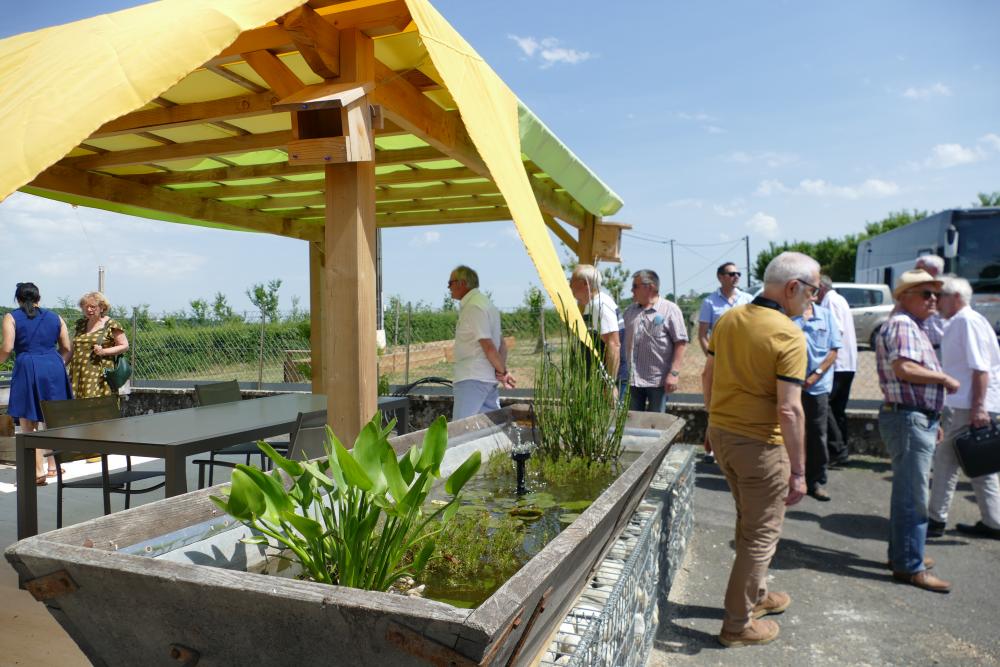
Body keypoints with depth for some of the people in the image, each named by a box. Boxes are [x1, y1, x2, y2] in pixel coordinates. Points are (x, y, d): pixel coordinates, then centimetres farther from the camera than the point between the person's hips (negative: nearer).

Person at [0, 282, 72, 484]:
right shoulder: (55, 317, 14)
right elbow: (66, 348, 11)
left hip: (28, 369, -4)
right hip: (54, 368, 4)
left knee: (28, 424, 1)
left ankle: (39, 472, -4)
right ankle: (52, 466, 21)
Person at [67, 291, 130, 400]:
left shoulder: (111, 324, -1)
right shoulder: (79, 324, 17)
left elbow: (124, 345, -1)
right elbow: (73, 349, 25)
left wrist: (104, 351, -12)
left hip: (100, 375, -5)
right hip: (78, 374, 5)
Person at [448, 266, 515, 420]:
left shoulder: (473, 307, -14)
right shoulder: (484, 303, 17)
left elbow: (488, 346, -19)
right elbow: (501, 344, 17)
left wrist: (502, 371, -8)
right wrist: (502, 370, 7)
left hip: (472, 379, -10)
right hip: (489, 378, 10)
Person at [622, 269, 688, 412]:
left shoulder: (670, 310, -5)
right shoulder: (629, 311, 12)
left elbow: (681, 343, -9)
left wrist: (674, 373, -15)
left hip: (658, 379, -5)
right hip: (632, 380, 5)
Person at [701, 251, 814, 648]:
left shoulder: (729, 319, 3)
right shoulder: (789, 336, -19)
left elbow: (708, 375, 11)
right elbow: (789, 410, -22)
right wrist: (798, 472, -15)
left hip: (721, 433, 8)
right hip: (760, 444, -8)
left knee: (748, 522, 25)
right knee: (762, 535, 8)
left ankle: (755, 594, 44)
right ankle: (738, 625, 20)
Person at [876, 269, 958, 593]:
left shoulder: (912, 326, 20)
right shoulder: (902, 325, -15)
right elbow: (904, 368, -30)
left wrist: (933, 419, 24)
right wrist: (944, 378, -16)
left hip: (918, 420, 11)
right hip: (909, 420, -11)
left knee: (908, 491, 19)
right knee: (913, 496, -5)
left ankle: (902, 552, 31)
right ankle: (909, 567, 3)